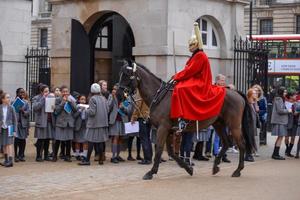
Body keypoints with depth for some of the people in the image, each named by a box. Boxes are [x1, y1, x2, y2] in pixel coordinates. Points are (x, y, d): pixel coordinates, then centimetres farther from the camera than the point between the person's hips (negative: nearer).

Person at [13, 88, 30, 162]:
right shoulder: (14, 102, 2)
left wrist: (23, 111, -17)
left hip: (23, 123, 3)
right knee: (16, 139, -7)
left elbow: (28, 112, 1)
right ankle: (16, 156, 0)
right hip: (16, 123, -3)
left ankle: (21, 155, 13)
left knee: (23, 140, 4)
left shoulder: (26, 102, 9)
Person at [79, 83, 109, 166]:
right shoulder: (103, 99, 5)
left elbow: (92, 112, -17)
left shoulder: (93, 99, -12)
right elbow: (107, 110, 7)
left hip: (94, 123, -6)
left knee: (91, 141, -3)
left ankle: (87, 160, -1)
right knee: (100, 142, 10)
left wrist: (87, 110, 2)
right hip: (103, 122, 6)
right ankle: (101, 159, 12)